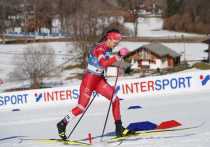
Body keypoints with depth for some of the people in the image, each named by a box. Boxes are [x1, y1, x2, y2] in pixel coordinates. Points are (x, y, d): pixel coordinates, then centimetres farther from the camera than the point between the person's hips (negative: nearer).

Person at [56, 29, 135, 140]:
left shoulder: (108, 49, 6)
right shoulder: (99, 48, -20)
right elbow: (104, 63, -37)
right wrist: (118, 56, -41)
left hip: (99, 80, 8)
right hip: (89, 79, -8)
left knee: (115, 99, -5)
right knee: (82, 107, -5)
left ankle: (119, 128, -1)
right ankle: (62, 124, 14)